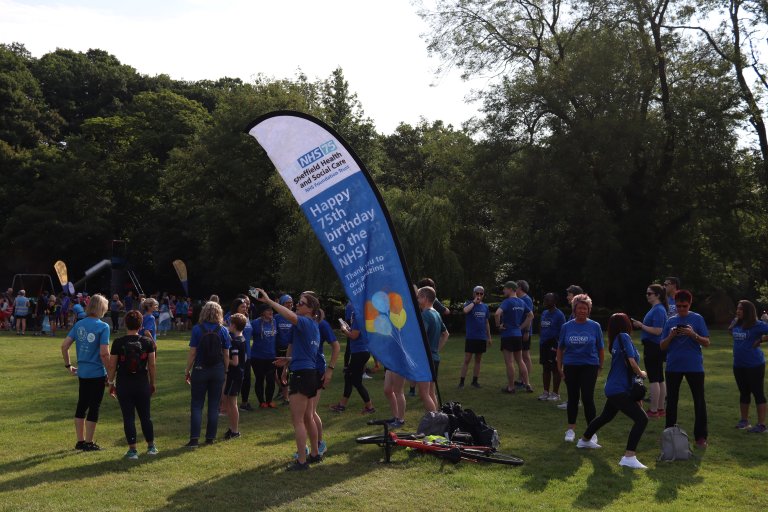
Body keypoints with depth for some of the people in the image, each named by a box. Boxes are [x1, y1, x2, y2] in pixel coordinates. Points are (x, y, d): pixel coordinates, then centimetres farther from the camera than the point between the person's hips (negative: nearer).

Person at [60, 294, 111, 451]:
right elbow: (104, 353, -19)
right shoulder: (103, 326, -14)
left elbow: (64, 345, 3)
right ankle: (88, 443, 12)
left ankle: (80, 441, 25)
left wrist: (68, 365, 14)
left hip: (82, 372, 6)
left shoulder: (79, 324, 4)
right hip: (97, 373, -6)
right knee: (94, 407, 5)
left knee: (81, 406, 16)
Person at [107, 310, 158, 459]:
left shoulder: (118, 343, -7)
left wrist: (111, 383, 8)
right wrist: (152, 383, 10)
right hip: (142, 384, 2)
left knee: (128, 417, 4)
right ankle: (151, 447, 23)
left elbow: (112, 366, -5)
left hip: (124, 384, -2)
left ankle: (132, 450, 5)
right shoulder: (147, 342, -3)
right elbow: (152, 365, -1)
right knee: (145, 416, 14)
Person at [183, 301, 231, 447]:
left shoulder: (197, 329, -7)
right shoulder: (223, 330, -2)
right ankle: (210, 437, 13)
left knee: (196, 404, 4)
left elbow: (192, 353, -6)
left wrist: (187, 371, 3)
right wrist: (225, 371, 11)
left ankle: (194, 438, -3)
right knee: (214, 405, 9)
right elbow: (226, 354, 1)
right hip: (218, 371, 2)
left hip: (200, 370, -1)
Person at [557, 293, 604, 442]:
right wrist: (559, 367, 7)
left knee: (588, 398, -7)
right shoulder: (566, 327, 1)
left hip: (589, 366, -2)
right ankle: (571, 430, 24)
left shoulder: (595, 326, -3)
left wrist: (600, 367, 6)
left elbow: (601, 349, 5)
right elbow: (560, 348, 9)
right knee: (573, 398, 11)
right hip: (570, 367, 2)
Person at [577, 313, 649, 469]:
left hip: (613, 389, 10)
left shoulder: (616, 341, 12)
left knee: (606, 416, 30)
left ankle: (584, 440, 50)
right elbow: (632, 363, -20)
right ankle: (629, 457, -21)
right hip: (619, 390, -10)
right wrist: (641, 373, 1)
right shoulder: (624, 337, -12)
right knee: (641, 419, -16)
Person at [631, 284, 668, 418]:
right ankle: (660, 408, 20)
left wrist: (641, 326, -17)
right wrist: (641, 324, 10)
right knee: (659, 379, 13)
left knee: (653, 379, -6)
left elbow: (657, 331, -24)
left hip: (653, 348, -10)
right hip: (656, 347, 10)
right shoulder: (656, 309, 14)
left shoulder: (658, 310, -17)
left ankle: (653, 410, -2)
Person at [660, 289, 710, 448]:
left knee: (699, 401, 0)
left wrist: (693, 334, -19)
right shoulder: (671, 321, 7)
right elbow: (663, 347, 7)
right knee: (671, 400, 8)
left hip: (694, 366, -3)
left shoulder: (697, 319, 0)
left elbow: (706, 343, -3)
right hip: (673, 366, 3)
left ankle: (701, 436, 7)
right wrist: (670, 336, -12)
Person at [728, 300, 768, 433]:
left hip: (754, 365, -7)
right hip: (739, 364, 7)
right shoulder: (735, 324, 6)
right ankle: (744, 420, 29)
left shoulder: (757, 326, -14)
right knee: (743, 393, 17)